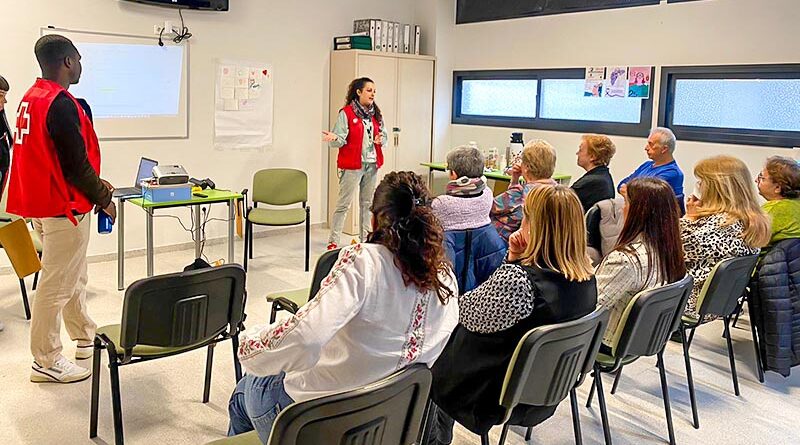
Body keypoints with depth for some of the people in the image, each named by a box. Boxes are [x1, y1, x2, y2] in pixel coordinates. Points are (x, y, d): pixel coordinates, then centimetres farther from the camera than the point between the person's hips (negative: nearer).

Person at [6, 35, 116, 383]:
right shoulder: (61, 104, -20)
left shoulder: (31, 99, 10)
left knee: (73, 279, 21)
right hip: (64, 209, -10)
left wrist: (94, 183, 18)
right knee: (57, 285, 0)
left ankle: (86, 339, 35)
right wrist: (103, 199, -8)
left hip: (43, 203, 10)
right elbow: (75, 163, -21)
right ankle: (47, 362, 11)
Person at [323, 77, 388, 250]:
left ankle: (366, 239, 23)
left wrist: (380, 139, -7)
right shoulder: (346, 113, -7)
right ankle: (333, 241, 2)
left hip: (372, 164, 6)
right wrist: (334, 138, -32)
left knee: (367, 203, 13)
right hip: (352, 165, -6)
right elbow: (340, 140, -10)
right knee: (343, 204, -4)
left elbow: (384, 135, 16)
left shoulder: (376, 113, 10)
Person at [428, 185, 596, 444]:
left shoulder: (517, 280, -35)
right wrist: (517, 261, -9)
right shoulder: (587, 279, -9)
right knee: (446, 345, 28)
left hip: (497, 395, -8)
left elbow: (467, 313, -17)